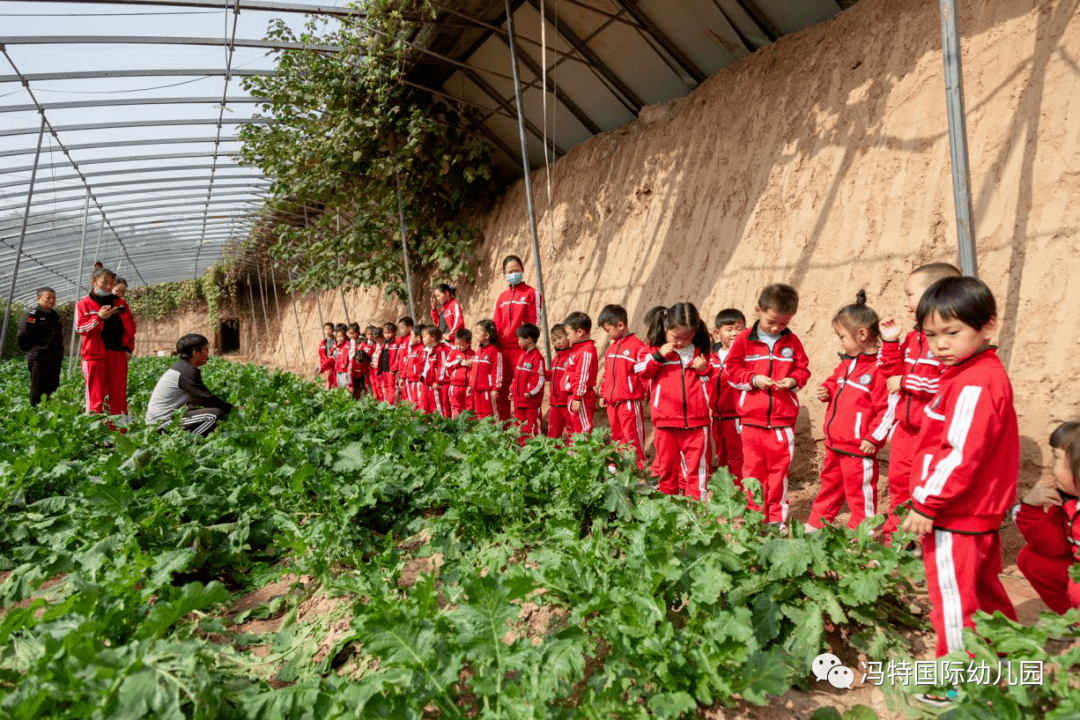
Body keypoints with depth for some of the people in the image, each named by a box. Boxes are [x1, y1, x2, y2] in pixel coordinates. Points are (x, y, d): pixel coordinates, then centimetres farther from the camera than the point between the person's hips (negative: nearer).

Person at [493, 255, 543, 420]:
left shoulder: (532, 294, 2)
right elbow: (496, 323, 17)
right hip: (502, 348, 5)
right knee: (502, 390, 9)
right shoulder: (502, 297, 17)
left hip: (521, 348, -5)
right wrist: (494, 342, 5)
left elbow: (535, 322, -3)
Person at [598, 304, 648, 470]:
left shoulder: (637, 346, -9)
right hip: (612, 401, 8)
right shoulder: (611, 348, 15)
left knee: (632, 435, -3)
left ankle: (638, 466, 6)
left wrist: (646, 390, -14)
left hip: (629, 401, -8)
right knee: (616, 435, 15)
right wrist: (603, 395, 19)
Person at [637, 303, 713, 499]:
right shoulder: (658, 348, 4)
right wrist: (658, 356, -14)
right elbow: (643, 372, -1)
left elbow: (713, 378, 20)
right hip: (666, 420, 0)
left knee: (697, 464, 1)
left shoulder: (700, 350, 8)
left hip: (696, 420, 1)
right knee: (668, 462, 11)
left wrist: (705, 369, -2)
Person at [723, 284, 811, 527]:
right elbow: (731, 369, 1)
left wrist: (793, 381, -10)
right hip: (751, 417, -1)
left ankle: (777, 518, 18)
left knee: (780, 467, 5)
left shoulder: (792, 342, 5)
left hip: (783, 418, 1)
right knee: (753, 467, 6)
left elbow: (803, 369, 11)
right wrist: (753, 379, -13)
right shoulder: (745, 339, 0)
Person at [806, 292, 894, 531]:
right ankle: (816, 525, 36)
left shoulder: (879, 369, -18)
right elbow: (836, 380, 28)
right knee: (830, 483, 22)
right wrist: (827, 390, 5)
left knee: (860, 490, 4)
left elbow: (889, 408, -20)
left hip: (859, 448, -9)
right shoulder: (847, 363, 9)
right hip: (835, 444, 9)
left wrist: (873, 438, -18)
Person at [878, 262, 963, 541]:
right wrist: (890, 342, 4)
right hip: (905, 429, 9)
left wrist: (906, 382, -19)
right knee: (899, 484, 20)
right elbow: (894, 373, 17)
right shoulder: (913, 336, 9)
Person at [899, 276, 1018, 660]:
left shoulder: (974, 384, -22)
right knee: (986, 593, 25)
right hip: (980, 516, 10)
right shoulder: (984, 374, 10)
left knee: (953, 602, 4)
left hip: (955, 521, -10)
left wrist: (927, 503, -21)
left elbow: (962, 454, -26)